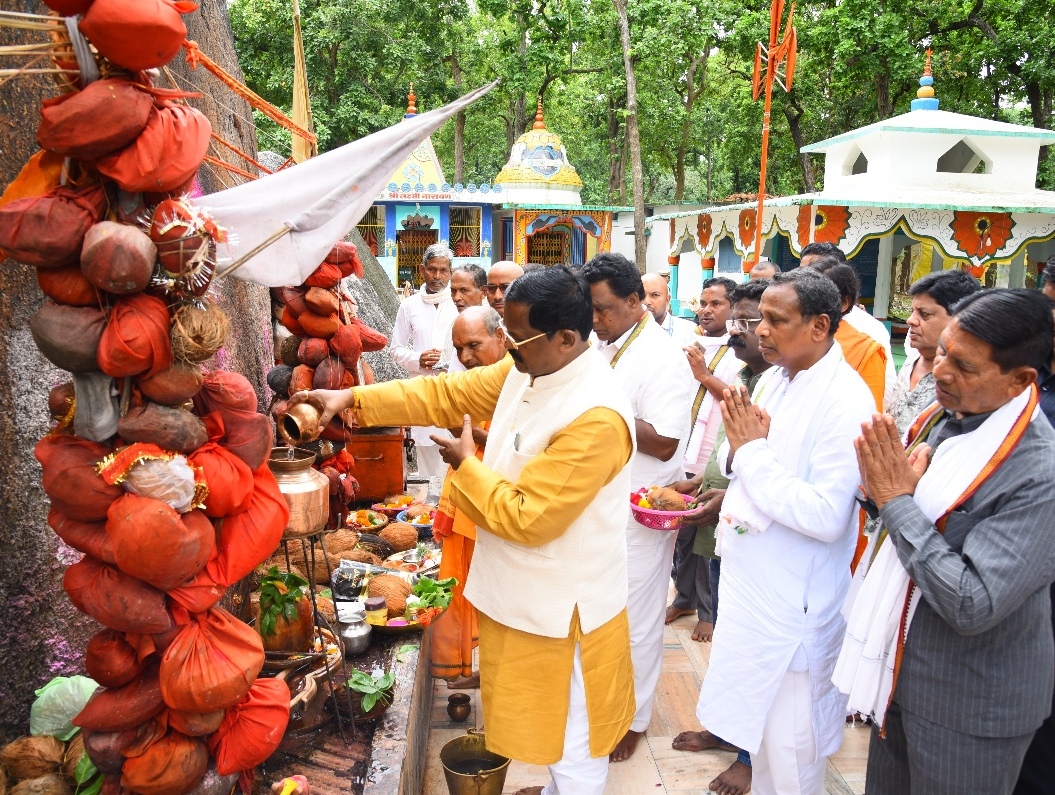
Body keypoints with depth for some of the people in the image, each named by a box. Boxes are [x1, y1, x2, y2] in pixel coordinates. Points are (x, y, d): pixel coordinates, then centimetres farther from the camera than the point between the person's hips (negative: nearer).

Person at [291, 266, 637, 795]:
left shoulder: (596, 417, -32)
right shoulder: (525, 371, -4)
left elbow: (528, 517, -29)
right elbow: (445, 394, 2)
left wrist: (465, 466, -16)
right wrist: (352, 399, -5)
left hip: (562, 608, -8)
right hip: (528, 592, 9)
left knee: (572, 737, 15)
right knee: (551, 722, 29)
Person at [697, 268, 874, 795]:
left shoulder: (845, 402, -21)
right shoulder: (773, 378, 4)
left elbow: (827, 517, -28)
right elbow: (732, 462, 13)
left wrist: (753, 452, -21)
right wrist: (738, 449, -11)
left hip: (794, 601, -8)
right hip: (749, 582, 8)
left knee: (790, 753, 11)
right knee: (757, 721, 25)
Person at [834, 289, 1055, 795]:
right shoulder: (940, 417, -3)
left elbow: (973, 606, -30)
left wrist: (897, 500, -25)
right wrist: (882, 483, -12)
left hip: (966, 710, -7)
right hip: (901, 672, 7)